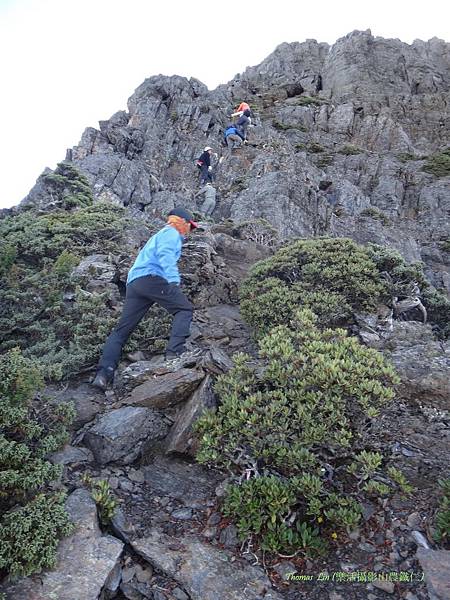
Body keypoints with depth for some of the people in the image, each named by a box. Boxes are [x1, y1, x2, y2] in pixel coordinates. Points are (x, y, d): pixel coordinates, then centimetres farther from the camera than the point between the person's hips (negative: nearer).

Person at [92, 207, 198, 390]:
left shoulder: (158, 235, 38)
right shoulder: (171, 233, 8)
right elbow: (166, 256, -12)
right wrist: (173, 281, -24)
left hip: (133, 282, 9)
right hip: (151, 278, -9)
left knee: (122, 329, 4)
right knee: (184, 309, -1)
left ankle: (103, 374, -3)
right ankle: (174, 352, -17)